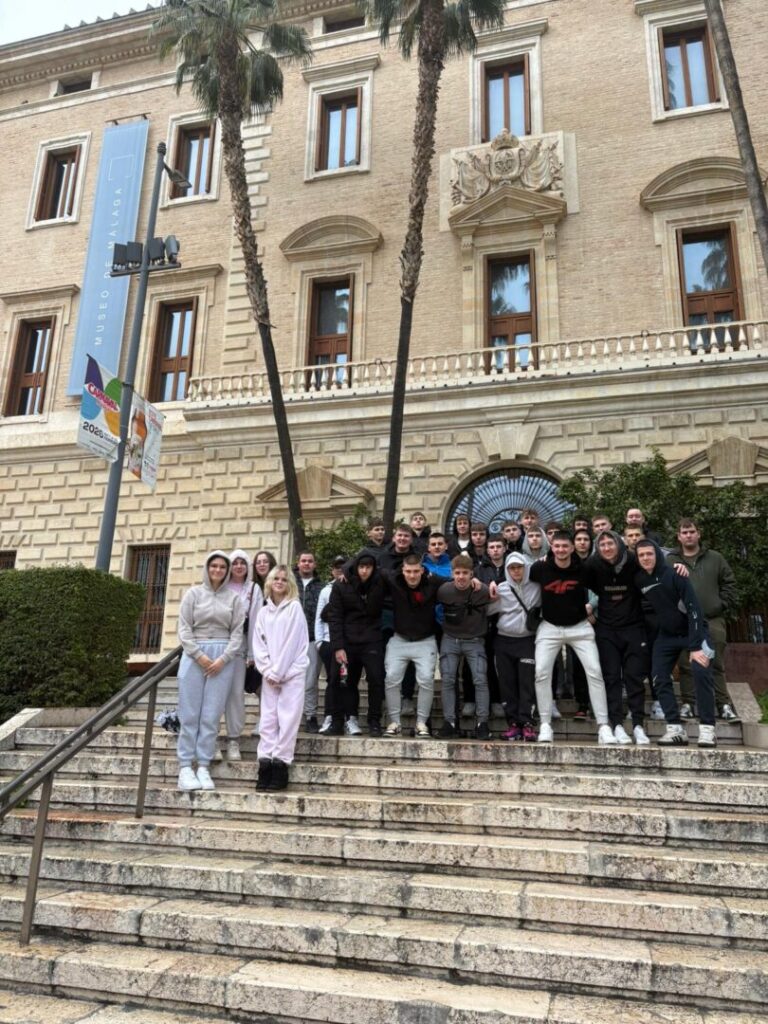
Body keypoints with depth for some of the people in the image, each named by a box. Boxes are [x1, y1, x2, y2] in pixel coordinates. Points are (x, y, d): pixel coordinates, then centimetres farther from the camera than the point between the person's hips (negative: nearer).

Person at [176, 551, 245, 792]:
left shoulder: (233, 597, 7)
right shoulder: (194, 593, 6)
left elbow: (237, 632, 3)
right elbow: (184, 628, 1)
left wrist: (223, 659, -9)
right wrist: (199, 655, -10)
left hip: (223, 657, 1)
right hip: (194, 655, 0)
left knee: (211, 716, 0)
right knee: (190, 714, -1)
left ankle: (203, 767, 5)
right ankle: (185, 767, 4)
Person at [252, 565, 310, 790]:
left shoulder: (294, 607, -2)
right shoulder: (263, 611, 12)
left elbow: (292, 643, -9)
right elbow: (258, 644, 7)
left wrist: (278, 672, -10)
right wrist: (267, 671, -5)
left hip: (292, 672, -4)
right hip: (270, 674, 4)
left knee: (287, 718, -5)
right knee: (268, 718, 3)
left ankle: (280, 762, -1)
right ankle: (265, 763, 6)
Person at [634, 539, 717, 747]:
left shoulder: (674, 575, -20)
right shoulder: (639, 580, -5)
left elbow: (693, 608, -23)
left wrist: (695, 646, -28)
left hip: (692, 631, -5)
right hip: (666, 634, 5)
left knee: (701, 672, -22)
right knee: (659, 678, -5)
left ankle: (707, 728, -13)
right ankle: (675, 728, 0)